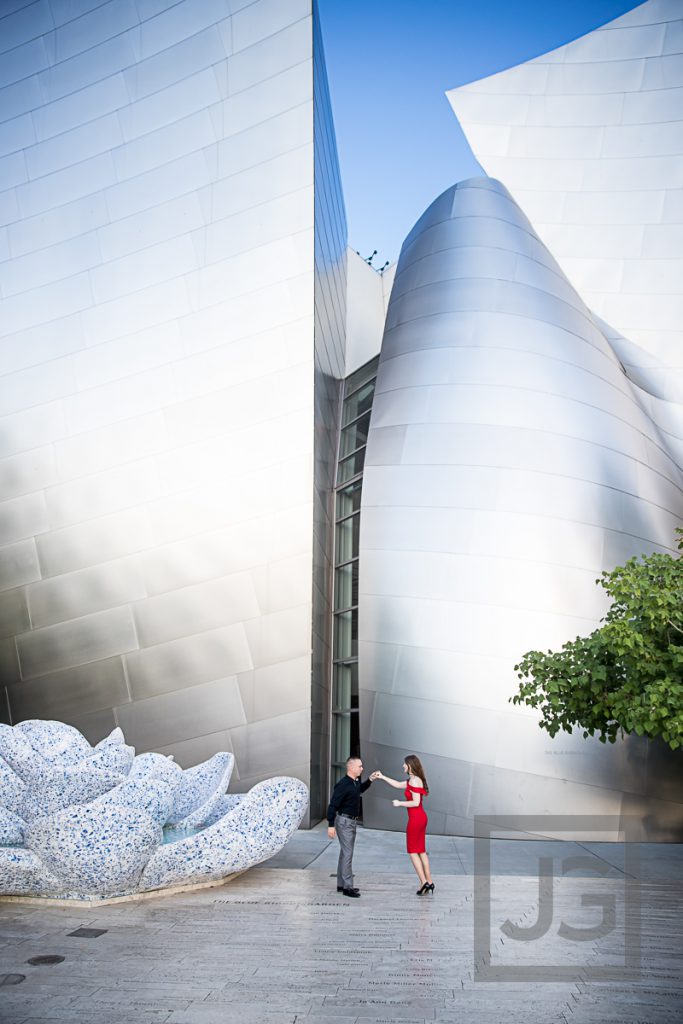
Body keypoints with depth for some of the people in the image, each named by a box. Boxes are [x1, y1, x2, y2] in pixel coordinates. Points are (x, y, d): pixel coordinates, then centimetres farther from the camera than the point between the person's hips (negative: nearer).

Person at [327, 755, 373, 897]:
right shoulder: (343, 784, -21)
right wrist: (331, 825, -23)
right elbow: (333, 805, -21)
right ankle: (347, 887, -4)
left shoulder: (356, 782, 5)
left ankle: (341, 884, 23)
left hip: (352, 822, 9)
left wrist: (369, 780, 14)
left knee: (345, 853, 14)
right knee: (347, 853, -8)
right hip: (344, 821, -9)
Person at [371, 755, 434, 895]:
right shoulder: (413, 780, 13)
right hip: (421, 817, 9)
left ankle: (424, 882, -2)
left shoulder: (414, 780, -17)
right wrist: (382, 777, 24)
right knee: (421, 851, 13)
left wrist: (399, 803, -10)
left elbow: (416, 802, -22)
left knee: (413, 851, 0)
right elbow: (398, 785, 25)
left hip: (415, 818, -9)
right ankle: (429, 882, 15)